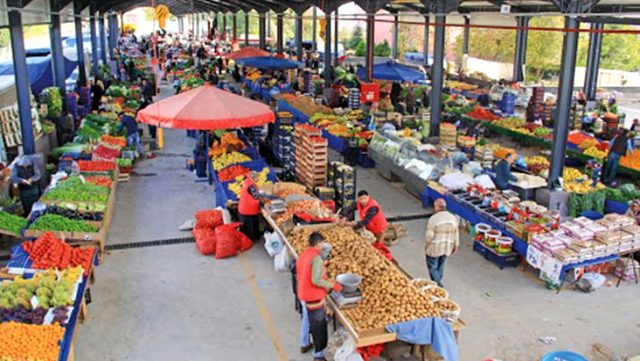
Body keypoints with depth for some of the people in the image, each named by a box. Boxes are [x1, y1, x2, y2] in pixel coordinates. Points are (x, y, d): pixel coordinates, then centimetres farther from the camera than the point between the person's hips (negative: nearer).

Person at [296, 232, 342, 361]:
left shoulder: (302, 255, 4)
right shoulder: (316, 258, -23)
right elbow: (316, 280, -29)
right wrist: (332, 285, -19)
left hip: (303, 295, 9)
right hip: (314, 298, -9)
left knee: (306, 320, 27)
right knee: (319, 326, 5)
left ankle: (305, 344, 45)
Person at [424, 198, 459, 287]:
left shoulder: (433, 219, -19)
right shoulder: (453, 218, -3)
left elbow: (429, 236, -18)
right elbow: (456, 234, 3)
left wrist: (426, 246, -3)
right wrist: (455, 246, 14)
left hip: (434, 248, -5)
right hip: (447, 248, 5)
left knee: (432, 267, 9)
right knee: (441, 265, 21)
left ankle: (437, 284, 5)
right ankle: (438, 282, 34)